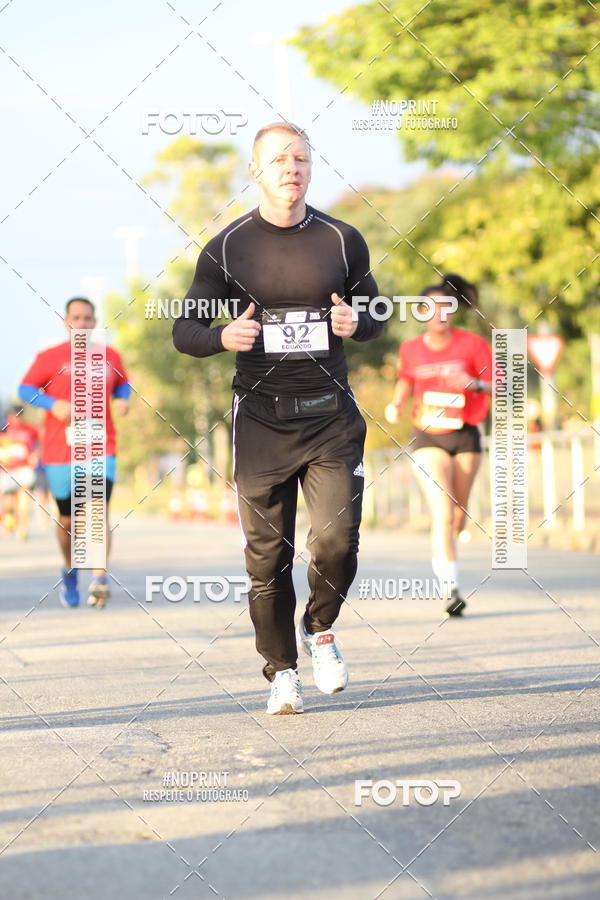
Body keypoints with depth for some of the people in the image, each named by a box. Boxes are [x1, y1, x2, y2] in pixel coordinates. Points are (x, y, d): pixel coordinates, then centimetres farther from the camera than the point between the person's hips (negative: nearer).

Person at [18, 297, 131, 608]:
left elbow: (123, 383, 24)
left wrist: (122, 399, 1)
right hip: (60, 450, 0)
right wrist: (53, 404, -16)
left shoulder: (110, 357, 8)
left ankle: (99, 579, -26)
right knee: (67, 518, 8)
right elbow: (25, 389, 2)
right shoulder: (50, 357, 1)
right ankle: (69, 571, 35)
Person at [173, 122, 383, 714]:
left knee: (337, 541, -11)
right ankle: (281, 670, 18)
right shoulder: (227, 247, 2)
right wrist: (223, 337, -15)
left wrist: (356, 323, -7)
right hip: (261, 419, 0)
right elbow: (184, 331, 7)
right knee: (267, 555, 1)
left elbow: (373, 316, 17)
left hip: (331, 417, 1)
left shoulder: (341, 240, 5)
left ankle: (320, 628, 19)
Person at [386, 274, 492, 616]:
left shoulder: (473, 345, -4)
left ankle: (441, 553, 44)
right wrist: (397, 404, 3)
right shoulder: (411, 349, 2)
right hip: (428, 437, -1)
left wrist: (473, 383, -26)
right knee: (442, 511, -18)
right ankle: (451, 589, -23)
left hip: (465, 436, 1)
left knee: (459, 514, 10)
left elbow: (496, 388, -6)